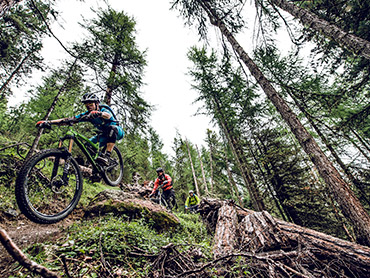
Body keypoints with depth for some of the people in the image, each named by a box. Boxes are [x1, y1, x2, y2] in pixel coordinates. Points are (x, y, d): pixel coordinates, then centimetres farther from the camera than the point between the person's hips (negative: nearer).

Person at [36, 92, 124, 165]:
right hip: (105, 134, 6)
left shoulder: (103, 110, -22)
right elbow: (69, 119, -16)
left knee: (112, 128, -39)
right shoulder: (87, 115, -7)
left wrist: (98, 113, -70)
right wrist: (48, 122, -26)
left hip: (117, 131, -6)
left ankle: (107, 156, -41)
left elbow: (108, 115, -48)